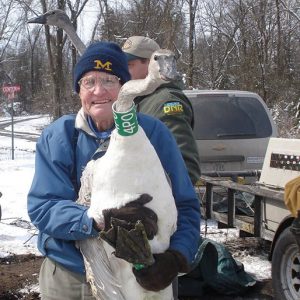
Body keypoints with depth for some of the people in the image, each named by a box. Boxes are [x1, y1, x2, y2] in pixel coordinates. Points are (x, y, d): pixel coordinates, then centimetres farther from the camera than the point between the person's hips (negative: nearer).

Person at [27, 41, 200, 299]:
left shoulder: (153, 133, -7)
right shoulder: (56, 137, -6)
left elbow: (185, 206, -7)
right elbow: (41, 206, -13)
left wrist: (176, 257, -26)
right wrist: (100, 220, -30)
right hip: (67, 278, 1)